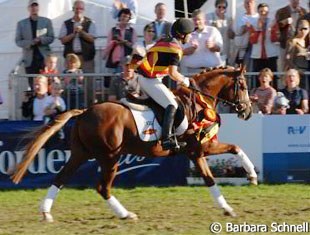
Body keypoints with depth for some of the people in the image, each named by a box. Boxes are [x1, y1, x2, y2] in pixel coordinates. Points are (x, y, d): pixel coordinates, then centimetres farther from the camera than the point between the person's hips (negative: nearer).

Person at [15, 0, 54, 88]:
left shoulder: (47, 21, 11)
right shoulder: (21, 24, 10)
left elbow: (51, 38, 7)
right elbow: (18, 41, 6)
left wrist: (41, 40, -13)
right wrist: (30, 43, -12)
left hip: (44, 57, 0)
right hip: (30, 59, 0)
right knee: (33, 85, -3)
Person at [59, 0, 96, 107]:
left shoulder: (90, 23, 4)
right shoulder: (66, 24, 9)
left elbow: (91, 38, -4)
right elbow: (63, 40, 3)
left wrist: (81, 32, -17)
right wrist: (73, 34, -10)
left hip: (86, 57, -1)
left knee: (88, 82, -4)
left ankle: (89, 105, 1)